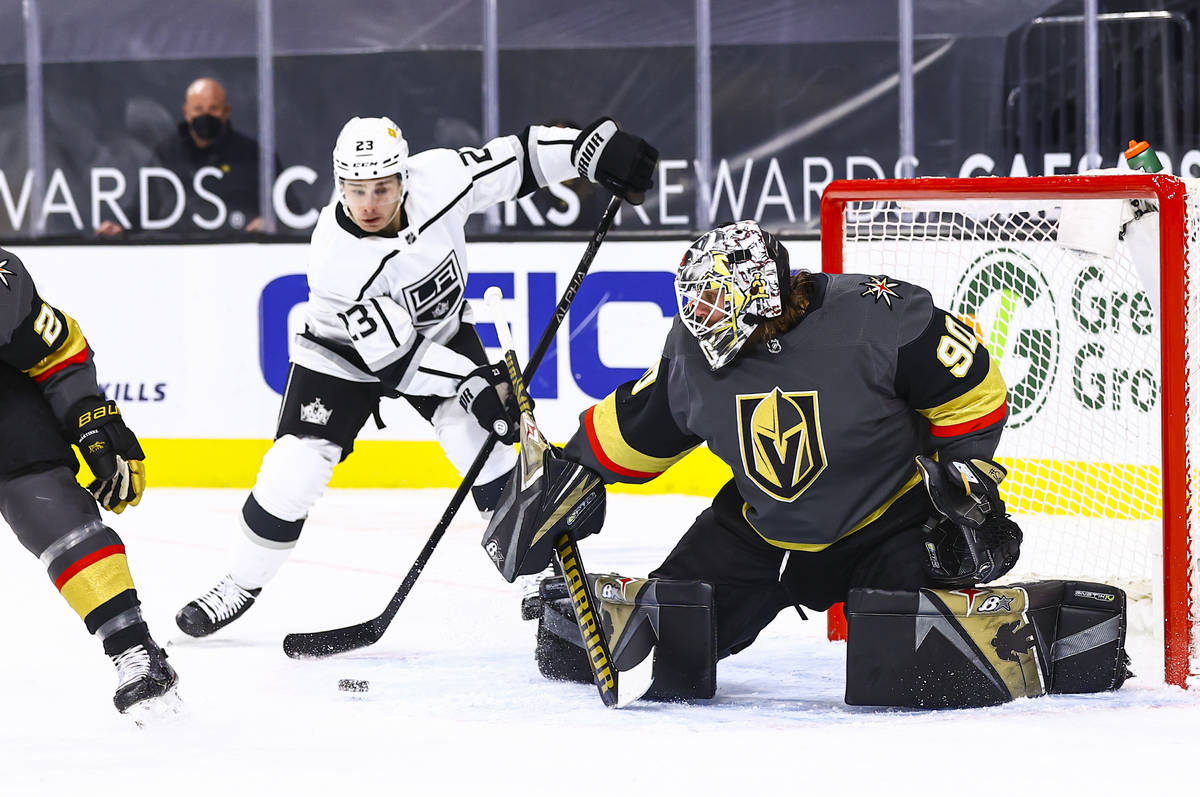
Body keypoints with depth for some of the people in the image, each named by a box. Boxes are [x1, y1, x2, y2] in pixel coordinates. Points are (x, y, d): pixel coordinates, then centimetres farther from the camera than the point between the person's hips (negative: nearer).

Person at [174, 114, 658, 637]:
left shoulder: (437, 177, -28)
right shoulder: (335, 260, -34)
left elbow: (517, 159, -15)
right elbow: (391, 354, -31)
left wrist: (596, 147, -23)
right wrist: (470, 383, -34)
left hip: (440, 332, 3)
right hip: (349, 352, -3)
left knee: (487, 447, -14)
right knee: (293, 470, -8)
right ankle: (242, 583, 13)